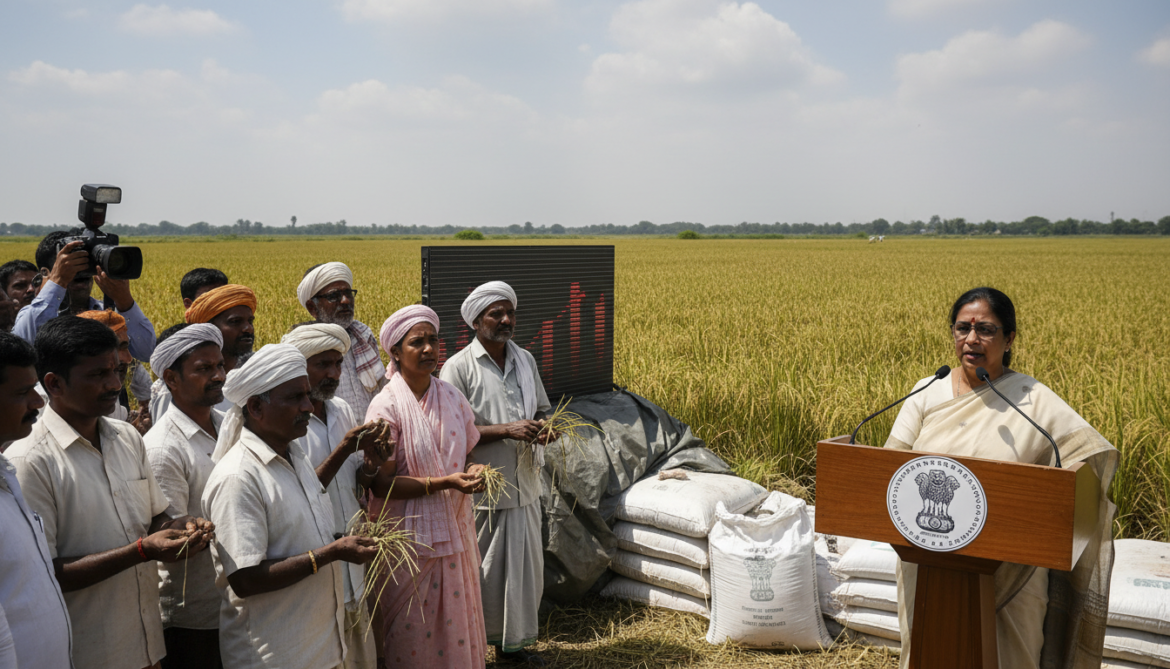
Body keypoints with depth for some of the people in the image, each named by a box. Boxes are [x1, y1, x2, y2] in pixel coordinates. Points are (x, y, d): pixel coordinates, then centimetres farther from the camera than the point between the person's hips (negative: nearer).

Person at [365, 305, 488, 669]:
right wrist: (445, 482, -23)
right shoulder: (386, 406, -14)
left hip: (454, 531, 5)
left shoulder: (451, 397, 2)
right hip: (410, 536, -5)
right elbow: (382, 484, -16)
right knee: (413, 634, 7)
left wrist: (474, 472, -9)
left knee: (457, 624, 15)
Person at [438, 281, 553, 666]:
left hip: (524, 486, 6)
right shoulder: (458, 368, -10)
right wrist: (507, 429, -22)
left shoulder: (525, 360, 9)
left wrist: (544, 427, -5)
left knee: (525, 565, 12)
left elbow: (541, 410, 19)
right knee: (481, 571, 4)